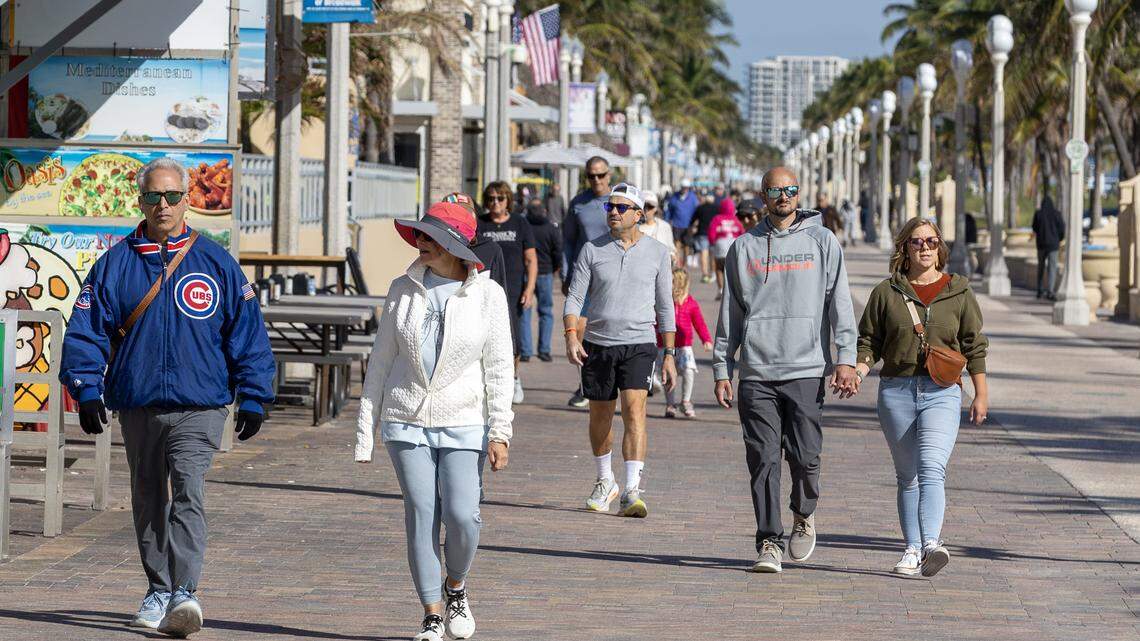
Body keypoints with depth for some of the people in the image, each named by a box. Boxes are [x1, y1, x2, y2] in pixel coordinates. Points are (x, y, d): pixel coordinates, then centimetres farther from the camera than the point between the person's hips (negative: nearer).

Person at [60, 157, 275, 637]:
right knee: (148, 502, 11)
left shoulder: (216, 263, 3)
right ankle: (158, 590, 24)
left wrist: (252, 398, 2)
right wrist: (87, 390, -7)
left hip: (199, 405, -3)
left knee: (188, 493, -18)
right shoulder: (115, 265, 5)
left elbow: (248, 333, 7)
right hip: (137, 407, 3)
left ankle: (184, 592, -25)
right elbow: (85, 331, 5)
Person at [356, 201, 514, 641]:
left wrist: (500, 432, -7)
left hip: (463, 423, -2)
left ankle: (456, 588, 15)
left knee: (461, 515, -13)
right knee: (420, 517, -4)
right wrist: (365, 431, 7)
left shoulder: (487, 294, -1)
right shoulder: (403, 290, 5)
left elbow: (499, 368, 0)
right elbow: (381, 361, 9)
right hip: (407, 422, 2)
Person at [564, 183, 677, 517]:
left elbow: (665, 306, 9)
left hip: (638, 344, -2)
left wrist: (669, 355, 7)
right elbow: (574, 297, 2)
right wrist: (571, 336, -15)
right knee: (600, 416, 12)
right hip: (597, 343, 2)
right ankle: (605, 481, 34)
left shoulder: (657, 253, 4)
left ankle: (633, 491, -23)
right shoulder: (593, 250, 3)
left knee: (634, 411, -17)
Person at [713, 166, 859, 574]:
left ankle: (804, 515, 23)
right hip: (756, 375, 1)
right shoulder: (744, 247, 12)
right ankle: (769, 544, 1)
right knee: (764, 461, -4)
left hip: (806, 371, -1)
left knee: (805, 457, -5)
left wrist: (846, 359, -7)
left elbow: (840, 304, 3)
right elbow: (730, 312, 14)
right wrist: (722, 369, 8)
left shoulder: (823, 242, 8)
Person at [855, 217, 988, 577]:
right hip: (896, 391, 2)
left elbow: (974, 345, 11)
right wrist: (860, 369, -11)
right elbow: (868, 340, 9)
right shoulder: (886, 293, 7)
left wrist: (981, 394, 8)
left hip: (942, 393, -2)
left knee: (931, 467, -20)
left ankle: (932, 543, -34)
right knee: (907, 475, 8)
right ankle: (913, 550, 14)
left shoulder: (959, 293, 7)